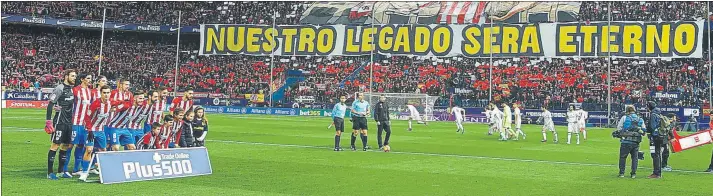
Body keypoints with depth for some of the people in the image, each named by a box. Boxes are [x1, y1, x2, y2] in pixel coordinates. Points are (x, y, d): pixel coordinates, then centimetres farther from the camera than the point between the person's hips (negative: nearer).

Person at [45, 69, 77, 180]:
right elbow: (50, 105, -13)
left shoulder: (73, 89, 13)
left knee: (65, 145, 11)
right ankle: (50, 172, -1)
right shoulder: (60, 89, -11)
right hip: (60, 121, -8)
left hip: (69, 121, 8)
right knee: (55, 145, -5)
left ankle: (61, 170, 20)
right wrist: (48, 121, -18)